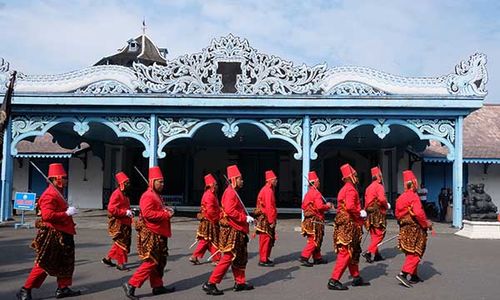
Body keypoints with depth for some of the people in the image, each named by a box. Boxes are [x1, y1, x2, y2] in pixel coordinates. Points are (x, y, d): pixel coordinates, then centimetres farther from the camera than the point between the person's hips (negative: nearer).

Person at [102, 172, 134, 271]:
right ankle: (120, 264, 7)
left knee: (123, 242, 15)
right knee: (121, 243, -3)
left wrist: (129, 212, 8)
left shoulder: (124, 194, 15)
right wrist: (126, 212, -23)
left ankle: (108, 258, 26)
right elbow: (111, 209, -24)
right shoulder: (116, 194, -15)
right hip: (118, 224, -10)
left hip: (124, 223, 10)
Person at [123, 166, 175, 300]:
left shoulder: (156, 195, 17)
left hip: (158, 234, 10)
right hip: (150, 235, -10)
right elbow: (147, 213, -27)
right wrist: (166, 214, -21)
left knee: (160, 261, 14)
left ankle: (158, 286, 24)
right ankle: (131, 285, -3)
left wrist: (166, 210, 7)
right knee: (151, 262, -9)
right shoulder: (148, 196, -16)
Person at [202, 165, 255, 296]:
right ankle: (210, 284, -3)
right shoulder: (230, 192, -15)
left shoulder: (233, 192, 17)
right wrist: (245, 218, -21)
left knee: (241, 257, 16)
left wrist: (246, 218, 10)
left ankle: (240, 283, 25)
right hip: (231, 231, -11)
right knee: (228, 258, -8)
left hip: (237, 231, 11)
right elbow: (230, 211, -26)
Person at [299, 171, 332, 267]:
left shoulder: (308, 193, 14)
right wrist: (328, 206, -4)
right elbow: (320, 206, -24)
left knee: (317, 240, 18)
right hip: (315, 220, -10)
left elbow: (303, 206, 19)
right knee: (314, 240, -7)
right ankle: (304, 257, -11)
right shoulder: (316, 193, -15)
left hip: (308, 219, 10)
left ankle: (317, 258, 25)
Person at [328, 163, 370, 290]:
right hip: (349, 226, -10)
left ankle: (356, 278, 26)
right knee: (346, 253, -9)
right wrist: (360, 214, -12)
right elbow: (350, 207, -28)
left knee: (354, 252, 17)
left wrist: (359, 212, 12)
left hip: (345, 225, 10)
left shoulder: (344, 189, 17)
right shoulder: (351, 189, -14)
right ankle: (334, 280, -9)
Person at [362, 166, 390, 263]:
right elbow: (382, 199, -23)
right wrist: (387, 206, -6)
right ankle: (369, 252, -15)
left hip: (370, 214, 8)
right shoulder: (379, 186, -10)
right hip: (378, 214, -8)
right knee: (380, 234, -4)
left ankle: (376, 254, 17)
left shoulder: (369, 187, 15)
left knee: (374, 235, 12)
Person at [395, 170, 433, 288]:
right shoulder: (413, 196, -16)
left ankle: (414, 276, 24)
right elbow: (418, 213, -25)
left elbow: (397, 214, 13)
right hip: (415, 230, -8)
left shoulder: (400, 198, 9)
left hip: (404, 229, 8)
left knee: (410, 253, 17)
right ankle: (403, 274, -13)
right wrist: (426, 224, -13)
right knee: (415, 254, -4)